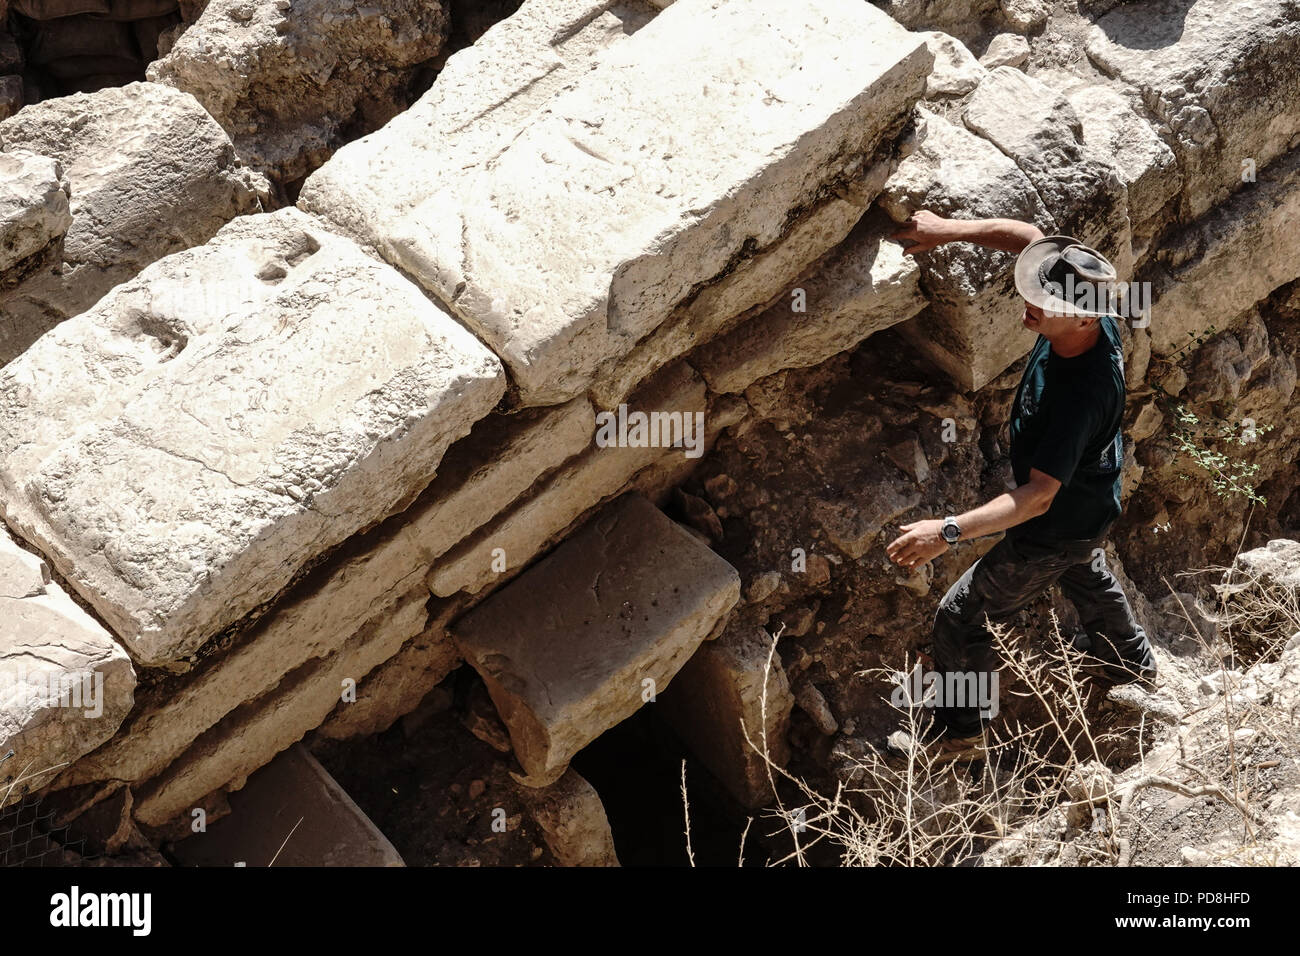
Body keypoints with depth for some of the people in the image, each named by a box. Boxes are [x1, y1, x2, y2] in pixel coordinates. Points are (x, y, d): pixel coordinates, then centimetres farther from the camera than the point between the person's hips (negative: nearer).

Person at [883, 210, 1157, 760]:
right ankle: (1131, 662, 65)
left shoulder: (1079, 396, -45)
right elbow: (1027, 236, -10)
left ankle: (960, 731, 29)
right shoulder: (1091, 318, -22)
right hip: (1093, 505, 9)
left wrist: (949, 532, -52)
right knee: (1087, 578, 38)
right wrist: (950, 230, -22)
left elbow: (1038, 496, -44)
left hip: (1058, 527, -9)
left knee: (961, 618, 8)